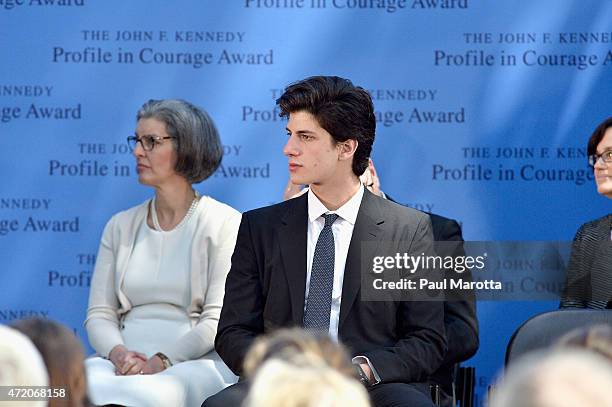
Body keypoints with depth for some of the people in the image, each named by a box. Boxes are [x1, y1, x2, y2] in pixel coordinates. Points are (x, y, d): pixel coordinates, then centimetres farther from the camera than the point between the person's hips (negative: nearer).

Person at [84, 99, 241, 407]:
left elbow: (219, 319, -6)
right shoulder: (120, 226, 19)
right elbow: (99, 313, 13)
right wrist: (117, 353, -10)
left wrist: (161, 361, -18)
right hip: (124, 364, 4)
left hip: (196, 364, -3)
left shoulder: (225, 223, 3)